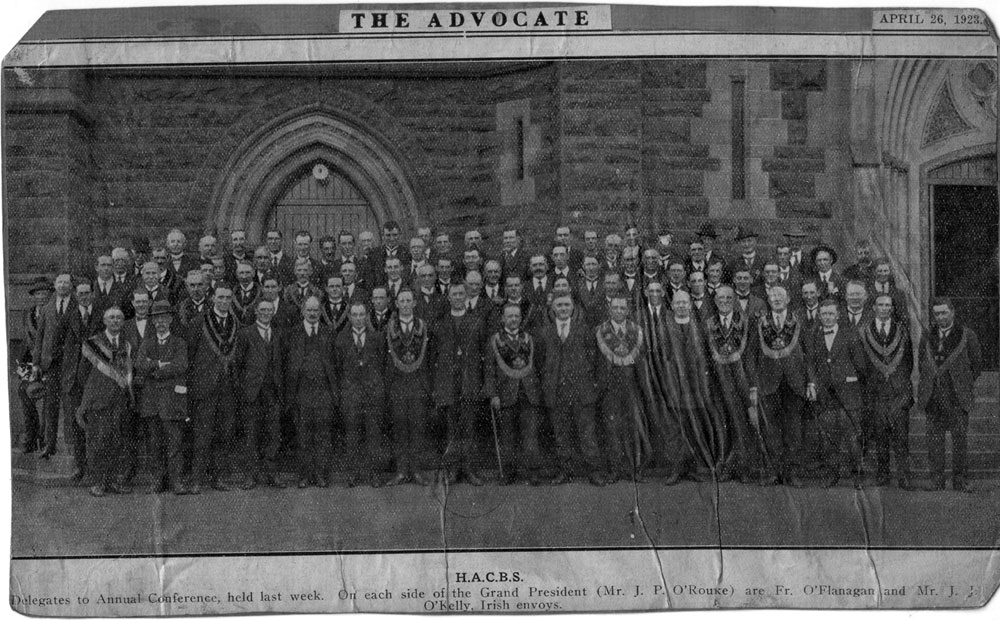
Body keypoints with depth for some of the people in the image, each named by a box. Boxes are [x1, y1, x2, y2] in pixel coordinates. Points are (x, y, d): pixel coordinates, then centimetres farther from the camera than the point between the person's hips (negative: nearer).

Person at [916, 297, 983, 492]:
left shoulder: (967, 336, 1)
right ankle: (936, 481, 5)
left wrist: (963, 386, 8)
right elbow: (921, 361, 23)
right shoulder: (927, 336, 12)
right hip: (933, 396, 3)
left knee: (959, 438, -1)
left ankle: (959, 481, 5)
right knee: (934, 437, 0)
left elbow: (976, 365, 9)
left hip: (957, 397, -3)